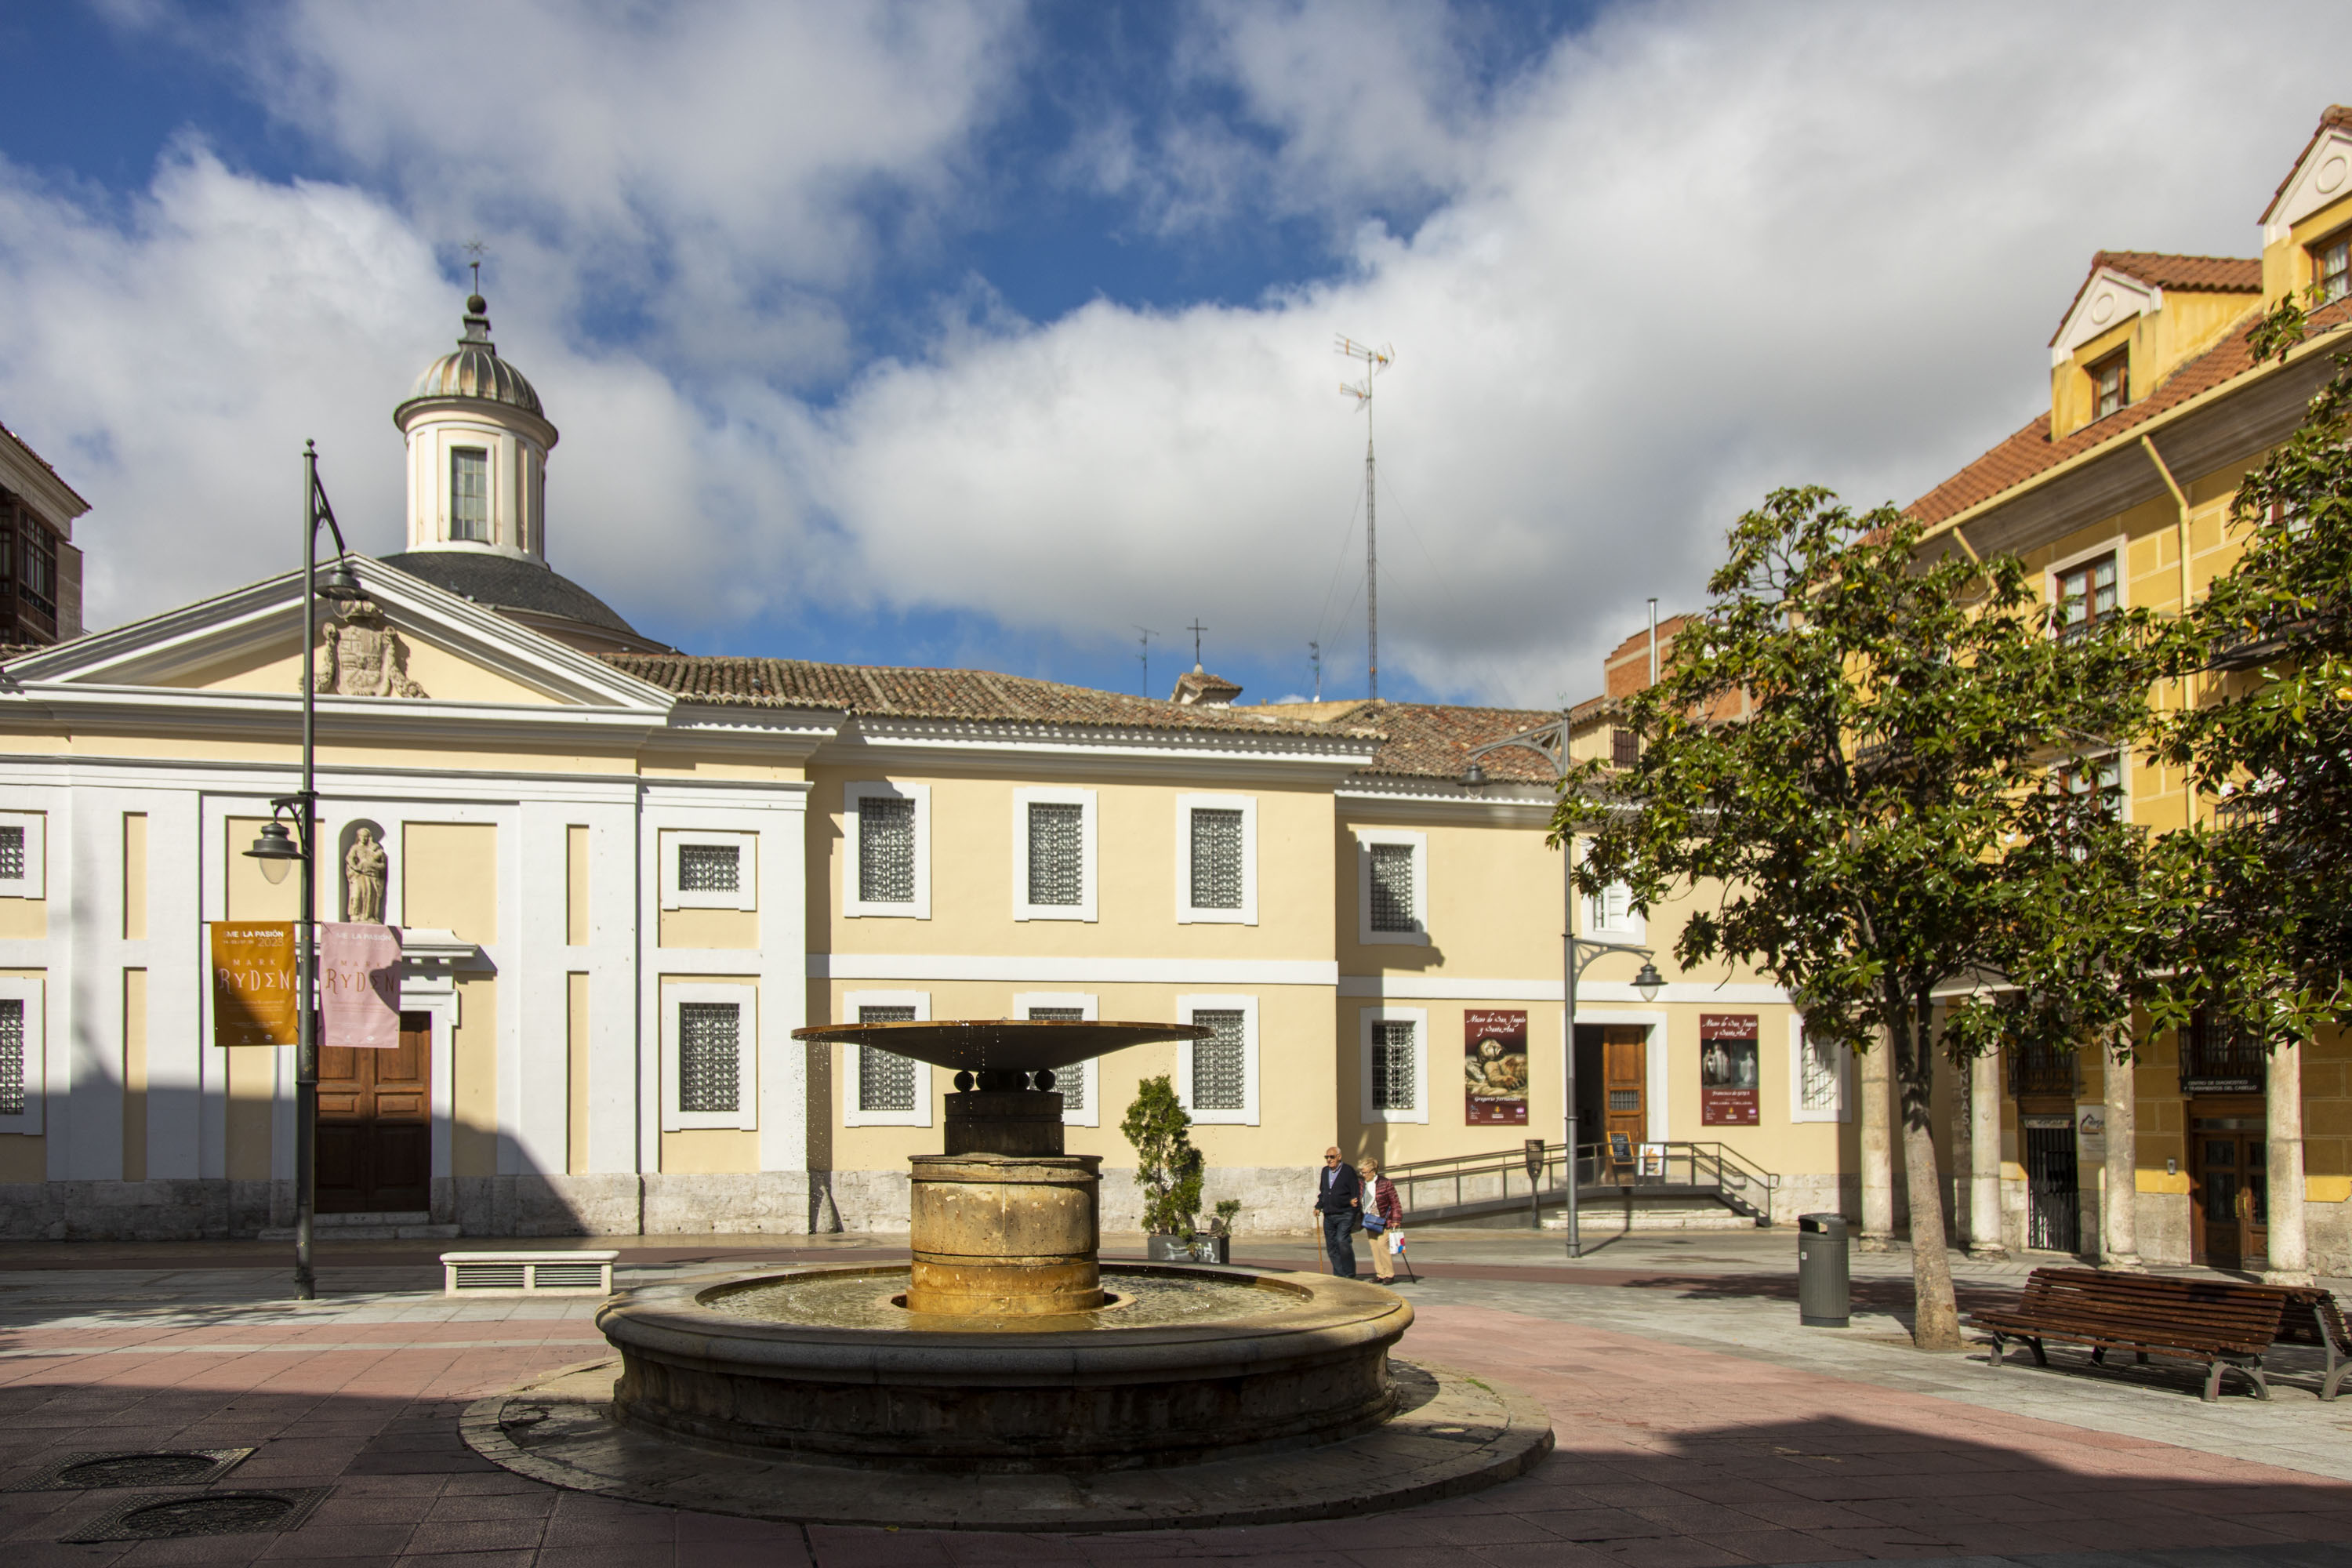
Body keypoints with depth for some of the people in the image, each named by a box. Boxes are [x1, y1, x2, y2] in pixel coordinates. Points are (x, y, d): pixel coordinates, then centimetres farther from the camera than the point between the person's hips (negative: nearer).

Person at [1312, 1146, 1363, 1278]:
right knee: (1331, 1246, 6)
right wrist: (1318, 1207, 14)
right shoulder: (1325, 1171, 15)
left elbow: (1355, 1191, -6)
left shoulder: (1348, 1171, -4)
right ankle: (1339, 1275, 15)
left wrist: (1353, 1202, -24)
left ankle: (1349, 1274, -8)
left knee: (1342, 1240, -20)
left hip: (1345, 1214, -7)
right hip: (1329, 1215, 7)